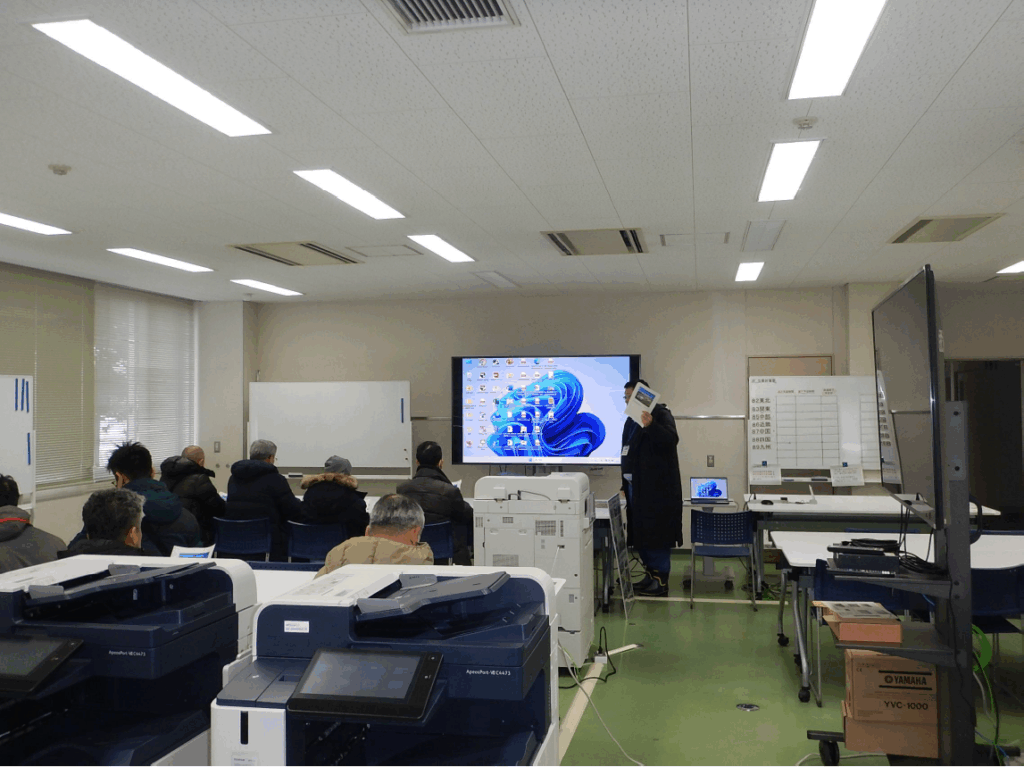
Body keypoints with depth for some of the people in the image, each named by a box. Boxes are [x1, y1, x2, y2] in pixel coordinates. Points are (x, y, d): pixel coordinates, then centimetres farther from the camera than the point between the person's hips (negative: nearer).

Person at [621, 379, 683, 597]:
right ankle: (651, 576, 24)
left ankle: (661, 582, 2)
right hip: (636, 487, 9)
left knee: (656, 532, -5)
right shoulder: (632, 419, 16)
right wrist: (626, 484, 18)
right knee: (640, 533, 13)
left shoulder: (660, 414, -9)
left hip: (656, 488, -9)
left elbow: (671, 439, -26)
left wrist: (651, 426, -42)